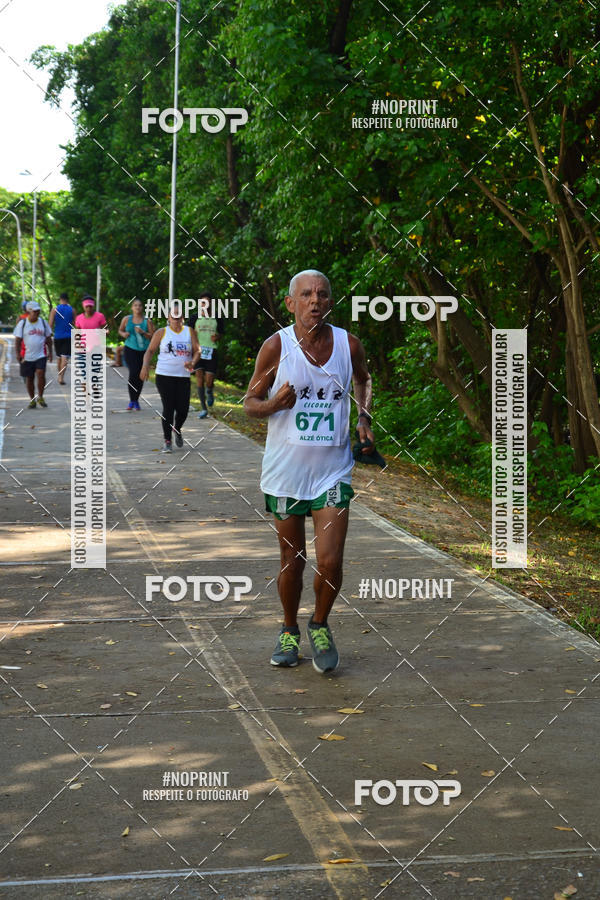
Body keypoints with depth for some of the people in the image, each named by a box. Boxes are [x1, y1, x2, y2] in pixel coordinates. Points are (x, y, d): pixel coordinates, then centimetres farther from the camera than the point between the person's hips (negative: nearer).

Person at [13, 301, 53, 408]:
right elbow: (18, 340, 1)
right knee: (29, 378, 6)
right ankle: (32, 400, 20)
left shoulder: (43, 322, 6)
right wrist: (17, 354, -7)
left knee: (40, 374, -18)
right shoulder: (22, 323, 0)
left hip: (41, 355, 0)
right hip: (27, 356, 0)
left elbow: (48, 339, 14)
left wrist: (50, 352, 9)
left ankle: (40, 397, -2)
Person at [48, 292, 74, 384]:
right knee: (65, 358, -7)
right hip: (68, 337, -1)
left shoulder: (54, 310, -1)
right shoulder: (71, 310, -1)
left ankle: (60, 376, 27)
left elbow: (50, 324, -5)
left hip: (57, 336, 1)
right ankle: (61, 377, -19)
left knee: (59, 357, 17)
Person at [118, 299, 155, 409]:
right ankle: (132, 400, -6)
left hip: (143, 351, 1)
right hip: (130, 349, -1)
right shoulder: (126, 319, 5)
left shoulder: (148, 321, 2)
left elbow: (152, 337, 0)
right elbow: (120, 330, 20)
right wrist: (123, 334, -2)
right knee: (133, 372, -18)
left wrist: (143, 333, -16)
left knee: (140, 376, 5)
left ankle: (136, 400, 23)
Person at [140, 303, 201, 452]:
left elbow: (197, 351, 6)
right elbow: (150, 351, 6)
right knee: (168, 408, -8)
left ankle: (177, 430, 30)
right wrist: (145, 366, -10)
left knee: (183, 409, -3)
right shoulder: (161, 332, 5)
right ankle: (167, 441, 3)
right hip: (164, 376, -2)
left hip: (183, 376, 2)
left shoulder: (189, 332, 8)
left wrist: (192, 362, -15)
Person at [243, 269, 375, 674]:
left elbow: (364, 380, 22)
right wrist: (274, 403, -20)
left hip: (333, 471, 1)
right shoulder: (276, 346, -7)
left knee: (330, 561, -7)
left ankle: (320, 626, 20)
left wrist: (364, 420, 8)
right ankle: (289, 633, 32)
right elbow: (250, 402, 1)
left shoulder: (349, 345, -1)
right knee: (292, 560, 9)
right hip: (285, 471, -1)